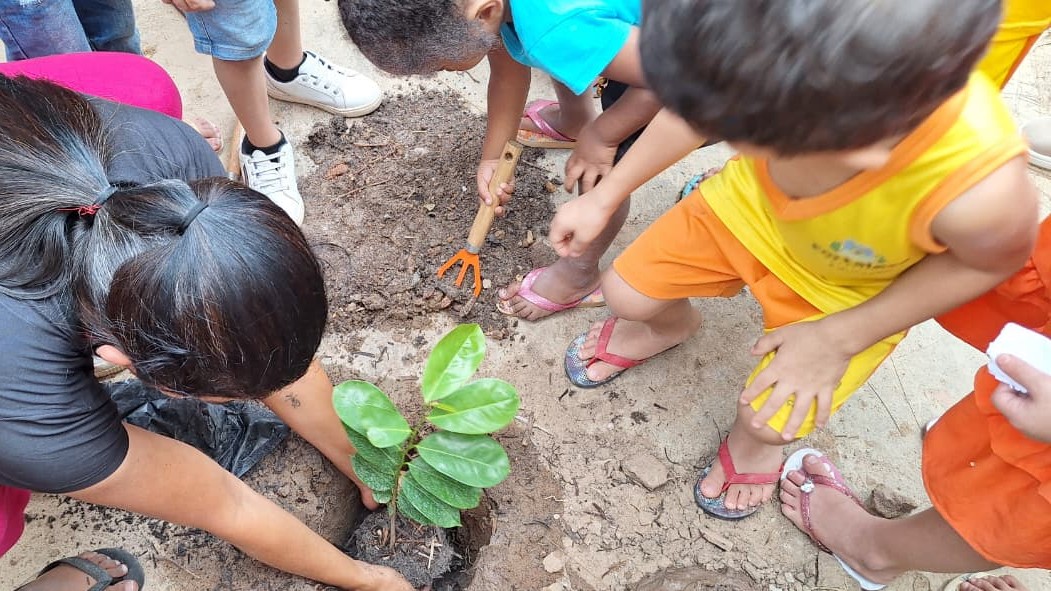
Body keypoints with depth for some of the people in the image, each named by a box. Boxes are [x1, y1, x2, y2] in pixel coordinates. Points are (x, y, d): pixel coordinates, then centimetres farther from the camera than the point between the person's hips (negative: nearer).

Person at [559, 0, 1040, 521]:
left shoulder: (977, 191, -44)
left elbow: (994, 258, -18)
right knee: (624, 294, 3)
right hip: (753, 204, 3)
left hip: (851, 291, -2)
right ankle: (668, 325, 42)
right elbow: (700, 103, -14)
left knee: (769, 419, 1)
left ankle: (756, 439, 41)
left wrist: (840, 338, -15)